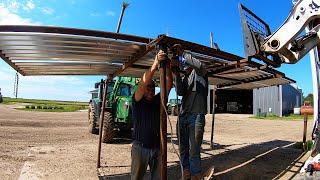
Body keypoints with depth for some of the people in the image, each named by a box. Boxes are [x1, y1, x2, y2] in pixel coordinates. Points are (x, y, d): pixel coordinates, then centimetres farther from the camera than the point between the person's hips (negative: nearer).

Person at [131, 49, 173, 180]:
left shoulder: (159, 100, 6)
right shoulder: (137, 101, -3)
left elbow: (168, 84, -6)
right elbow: (143, 83, -20)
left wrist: (166, 65, -19)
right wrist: (156, 63, -27)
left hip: (158, 147, 3)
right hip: (140, 147, -3)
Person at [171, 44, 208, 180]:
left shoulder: (199, 73, 7)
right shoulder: (183, 78, 20)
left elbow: (200, 66, -19)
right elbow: (180, 92, 1)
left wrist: (182, 53, -13)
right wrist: (176, 73, -8)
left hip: (196, 116, -6)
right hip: (183, 116, 6)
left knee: (194, 152, -6)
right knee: (183, 150, 12)